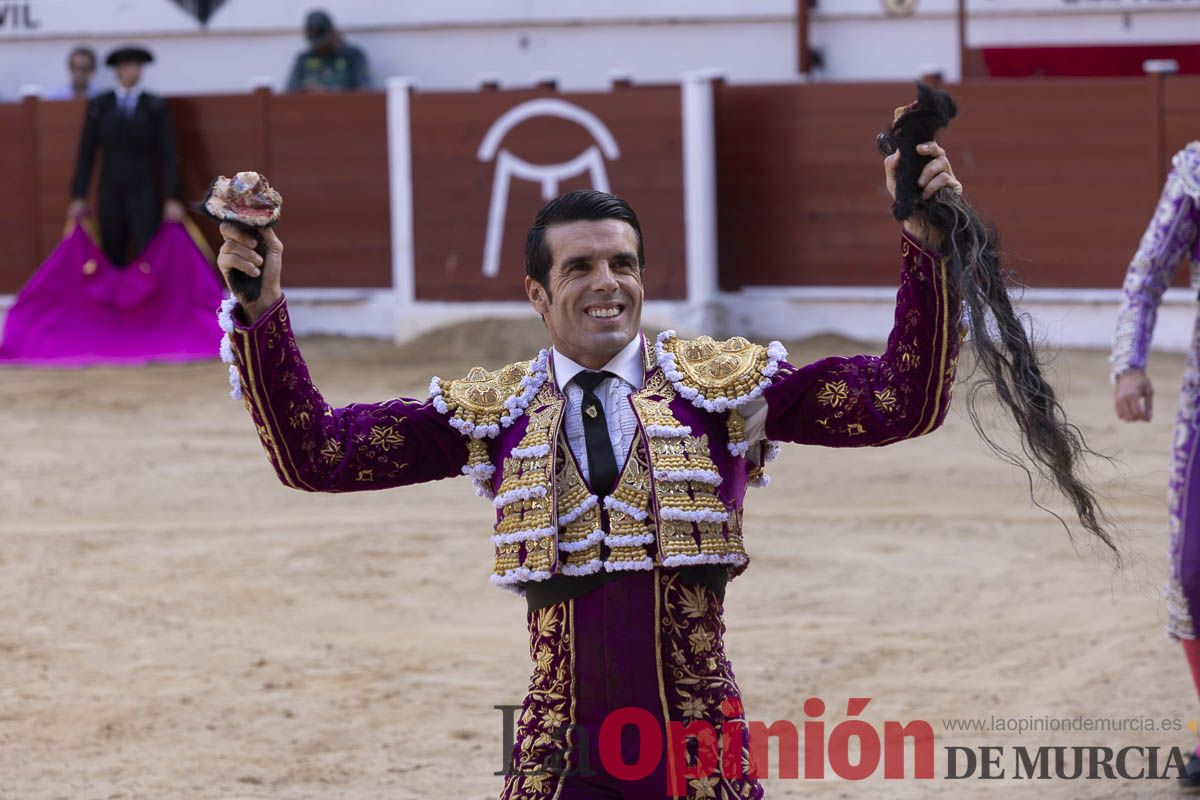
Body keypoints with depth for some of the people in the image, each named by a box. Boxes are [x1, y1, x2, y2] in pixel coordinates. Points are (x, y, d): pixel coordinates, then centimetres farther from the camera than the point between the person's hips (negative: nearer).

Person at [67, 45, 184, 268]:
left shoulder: (156, 107, 3)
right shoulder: (99, 106, 6)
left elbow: (168, 155, 1)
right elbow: (86, 153, 7)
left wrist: (172, 199, -6)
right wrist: (78, 197, 2)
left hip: (144, 194, -2)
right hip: (110, 194, 2)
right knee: (113, 261, 3)